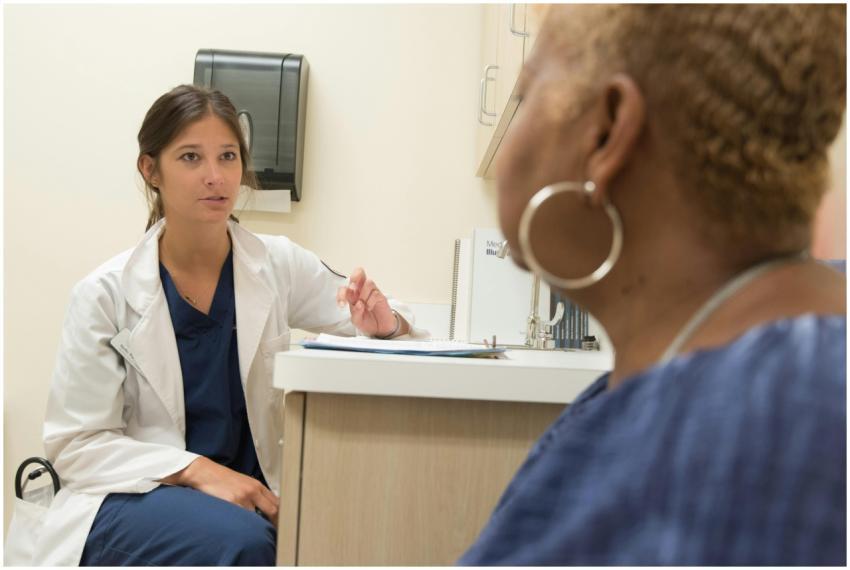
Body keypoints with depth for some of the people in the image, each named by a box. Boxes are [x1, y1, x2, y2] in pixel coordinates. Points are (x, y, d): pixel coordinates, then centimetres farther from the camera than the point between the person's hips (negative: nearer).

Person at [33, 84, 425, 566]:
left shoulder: (280, 265, -2)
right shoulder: (105, 294, -8)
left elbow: (381, 322, 7)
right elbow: (77, 443, -7)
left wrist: (384, 322, -18)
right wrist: (196, 470, -21)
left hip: (248, 491, 3)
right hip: (134, 499, -2)